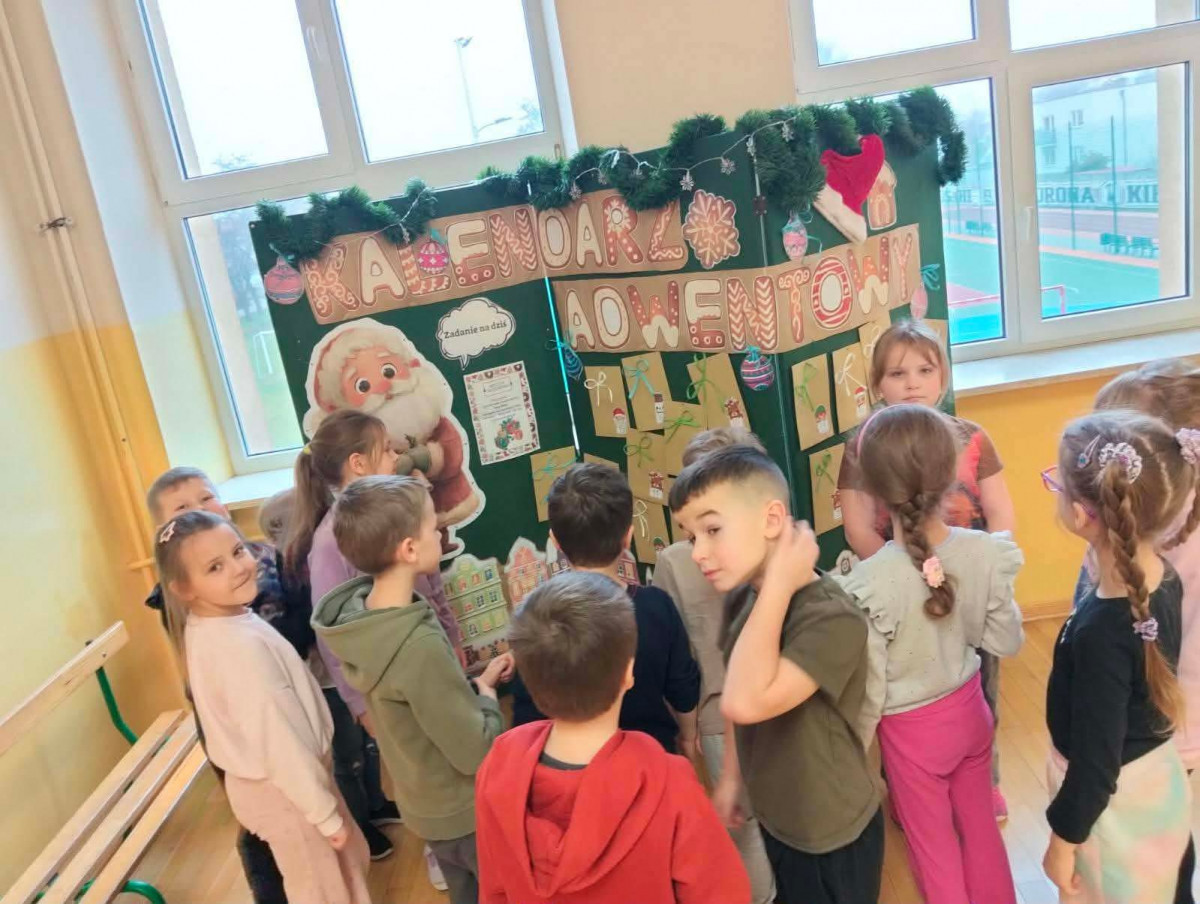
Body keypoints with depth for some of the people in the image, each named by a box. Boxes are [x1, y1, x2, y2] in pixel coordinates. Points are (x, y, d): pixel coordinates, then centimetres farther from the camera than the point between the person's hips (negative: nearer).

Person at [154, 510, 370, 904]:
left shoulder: (206, 627, -4)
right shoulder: (241, 644, -33)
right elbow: (279, 744, -28)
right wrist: (326, 814, -17)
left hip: (262, 780, 8)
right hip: (283, 789, -8)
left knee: (347, 862, 27)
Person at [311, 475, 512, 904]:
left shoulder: (359, 611, -10)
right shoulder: (418, 644, -36)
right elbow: (476, 752, -28)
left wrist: (475, 682, -2)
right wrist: (487, 696, -11)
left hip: (427, 804, 7)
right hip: (466, 810, -7)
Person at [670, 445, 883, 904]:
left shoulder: (832, 618, -31)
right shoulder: (740, 598, -8)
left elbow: (745, 702, -42)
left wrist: (779, 584, -36)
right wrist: (730, 777, 14)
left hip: (832, 833, -6)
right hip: (774, 817, 7)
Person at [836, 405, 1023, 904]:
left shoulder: (871, 582, -31)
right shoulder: (986, 553, -19)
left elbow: (870, 686, -20)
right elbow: (1007, 642, -5)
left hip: (912, 729, -4)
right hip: (969, 709, 4)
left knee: (932, 845, 21)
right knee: (980, 826, 29)